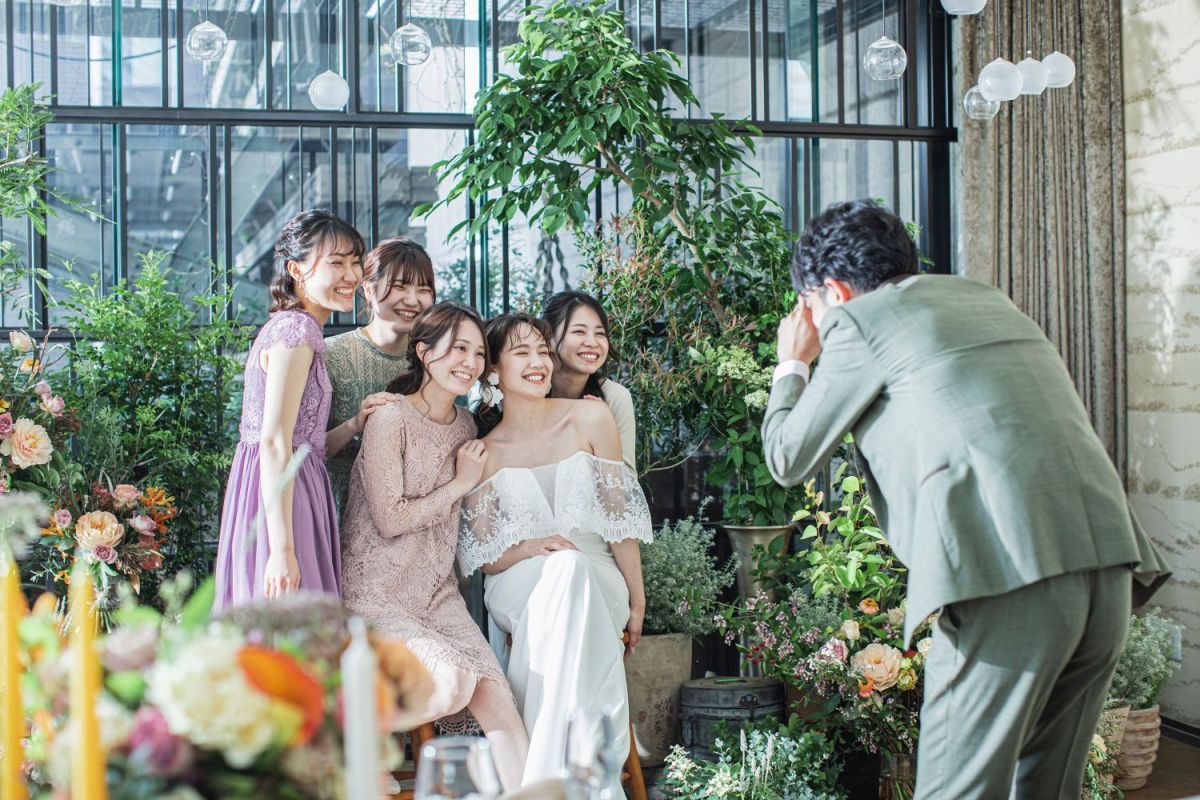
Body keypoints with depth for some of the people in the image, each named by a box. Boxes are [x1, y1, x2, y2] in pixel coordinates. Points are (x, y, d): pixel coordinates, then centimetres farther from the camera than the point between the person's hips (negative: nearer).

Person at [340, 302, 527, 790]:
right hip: (378, 594, -6)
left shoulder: (465, 425, 11)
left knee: (498, 700, -13)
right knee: (454, 682, -26)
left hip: (437, 594, 6)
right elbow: (390, 519, -17)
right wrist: (461, 484, -8)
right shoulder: (390, 419, -11)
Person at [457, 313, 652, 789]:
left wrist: (637, 601, 2)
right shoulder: (483, 452, 5)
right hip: (519, 587, 0)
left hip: (596, 578, 0)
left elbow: (620, 519, 4)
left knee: (570, 570, -36)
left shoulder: (590, 419, 4)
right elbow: (481, 554, 4)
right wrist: (532, 548, -17)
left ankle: (553, 768, -36)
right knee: (565, 566, -36)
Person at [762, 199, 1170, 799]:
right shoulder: (984, 298, 26)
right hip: (1108, 564, 8)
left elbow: (787, 460, 12)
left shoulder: (858, 319, 5)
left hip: (1007, 574, -8)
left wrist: (792, 366, 29)